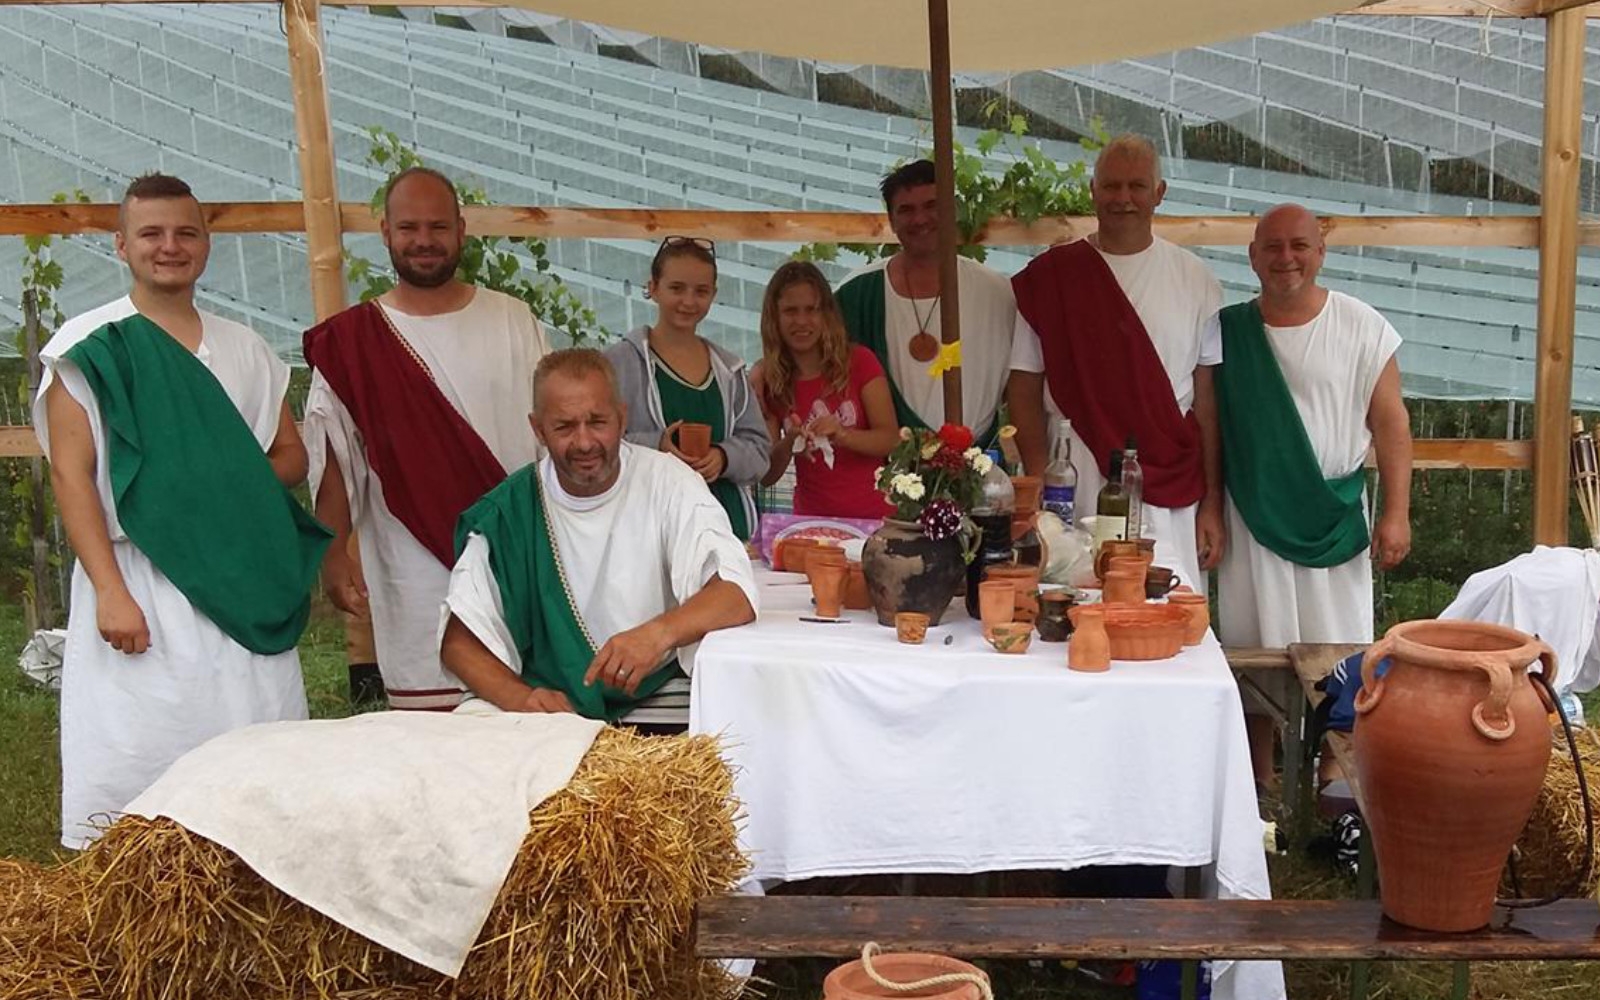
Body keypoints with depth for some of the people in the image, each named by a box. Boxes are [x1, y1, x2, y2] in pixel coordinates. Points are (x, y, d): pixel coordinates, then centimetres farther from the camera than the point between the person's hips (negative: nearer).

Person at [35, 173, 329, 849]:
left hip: (245, 584, 4)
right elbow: (71, 473, -5)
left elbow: (292, 458, 15)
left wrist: (231, 481, -6)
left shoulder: (243, 349, 13)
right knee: (131, 764, -5)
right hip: (139, 582, -4)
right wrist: (109, 591, -14)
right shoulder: (90, 346, 1)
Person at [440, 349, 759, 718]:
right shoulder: (508, 509, 0)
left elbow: (737, 596, -16)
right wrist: (517, 697, -20)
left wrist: (659, 632, -36)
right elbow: (460, 636, -1)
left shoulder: (667, 482, -5)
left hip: (660, 701, -1)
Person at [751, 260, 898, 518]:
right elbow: (766, 476, 3)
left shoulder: (859, 361, 0)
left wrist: (842, 434, -20)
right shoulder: (765, 380, 3)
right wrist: (788, 444, -17)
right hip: (811, 519, 1)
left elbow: (891, 439, -4)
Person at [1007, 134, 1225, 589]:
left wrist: (1212, 502, 2)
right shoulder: (1049, 278, 5)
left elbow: (1209, 398, 6)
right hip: (1074, 496, 0)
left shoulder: (1194, 281, 7)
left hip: (1170, 500, 1)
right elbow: (1024, 390, 4)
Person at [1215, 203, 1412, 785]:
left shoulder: (1363, 328, -2)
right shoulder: (1228, 330, 2)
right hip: (1253, 518, 1)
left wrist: (1396, 513, -7)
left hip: (1334, 516, -1)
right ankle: (1259, 785, 21)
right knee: (1254, 654, 8)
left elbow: (1390, 424, -1)